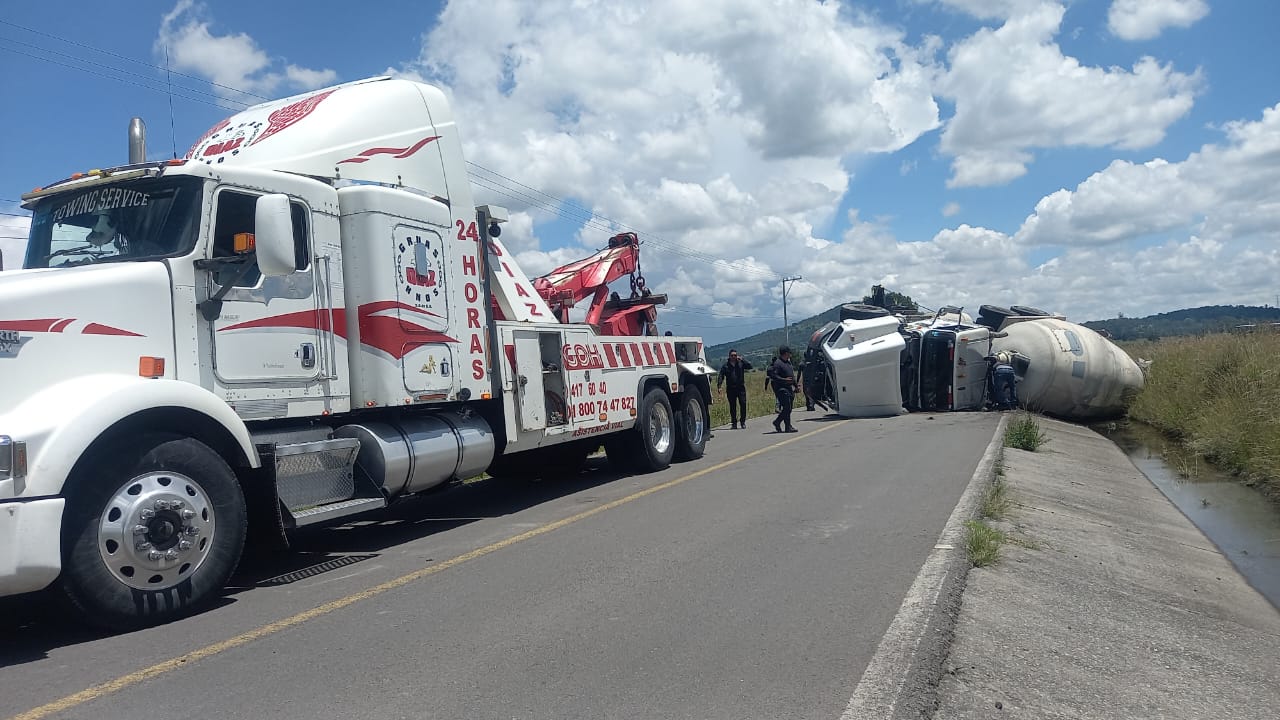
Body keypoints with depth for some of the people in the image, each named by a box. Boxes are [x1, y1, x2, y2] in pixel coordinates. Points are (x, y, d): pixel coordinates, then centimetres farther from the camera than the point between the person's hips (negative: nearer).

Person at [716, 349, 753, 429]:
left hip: (741, 387, 0)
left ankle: (743, 421, 5)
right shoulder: (725, 365, 5)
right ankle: (734, 423, 10)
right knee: (732, 406, 3)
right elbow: (721, 376, 2)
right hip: (731, 389, 0)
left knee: (743, 404, -7)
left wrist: (742, 360, -11)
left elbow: (749, 367, -4)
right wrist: (719, 386, -9)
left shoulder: (741, 363, 7)